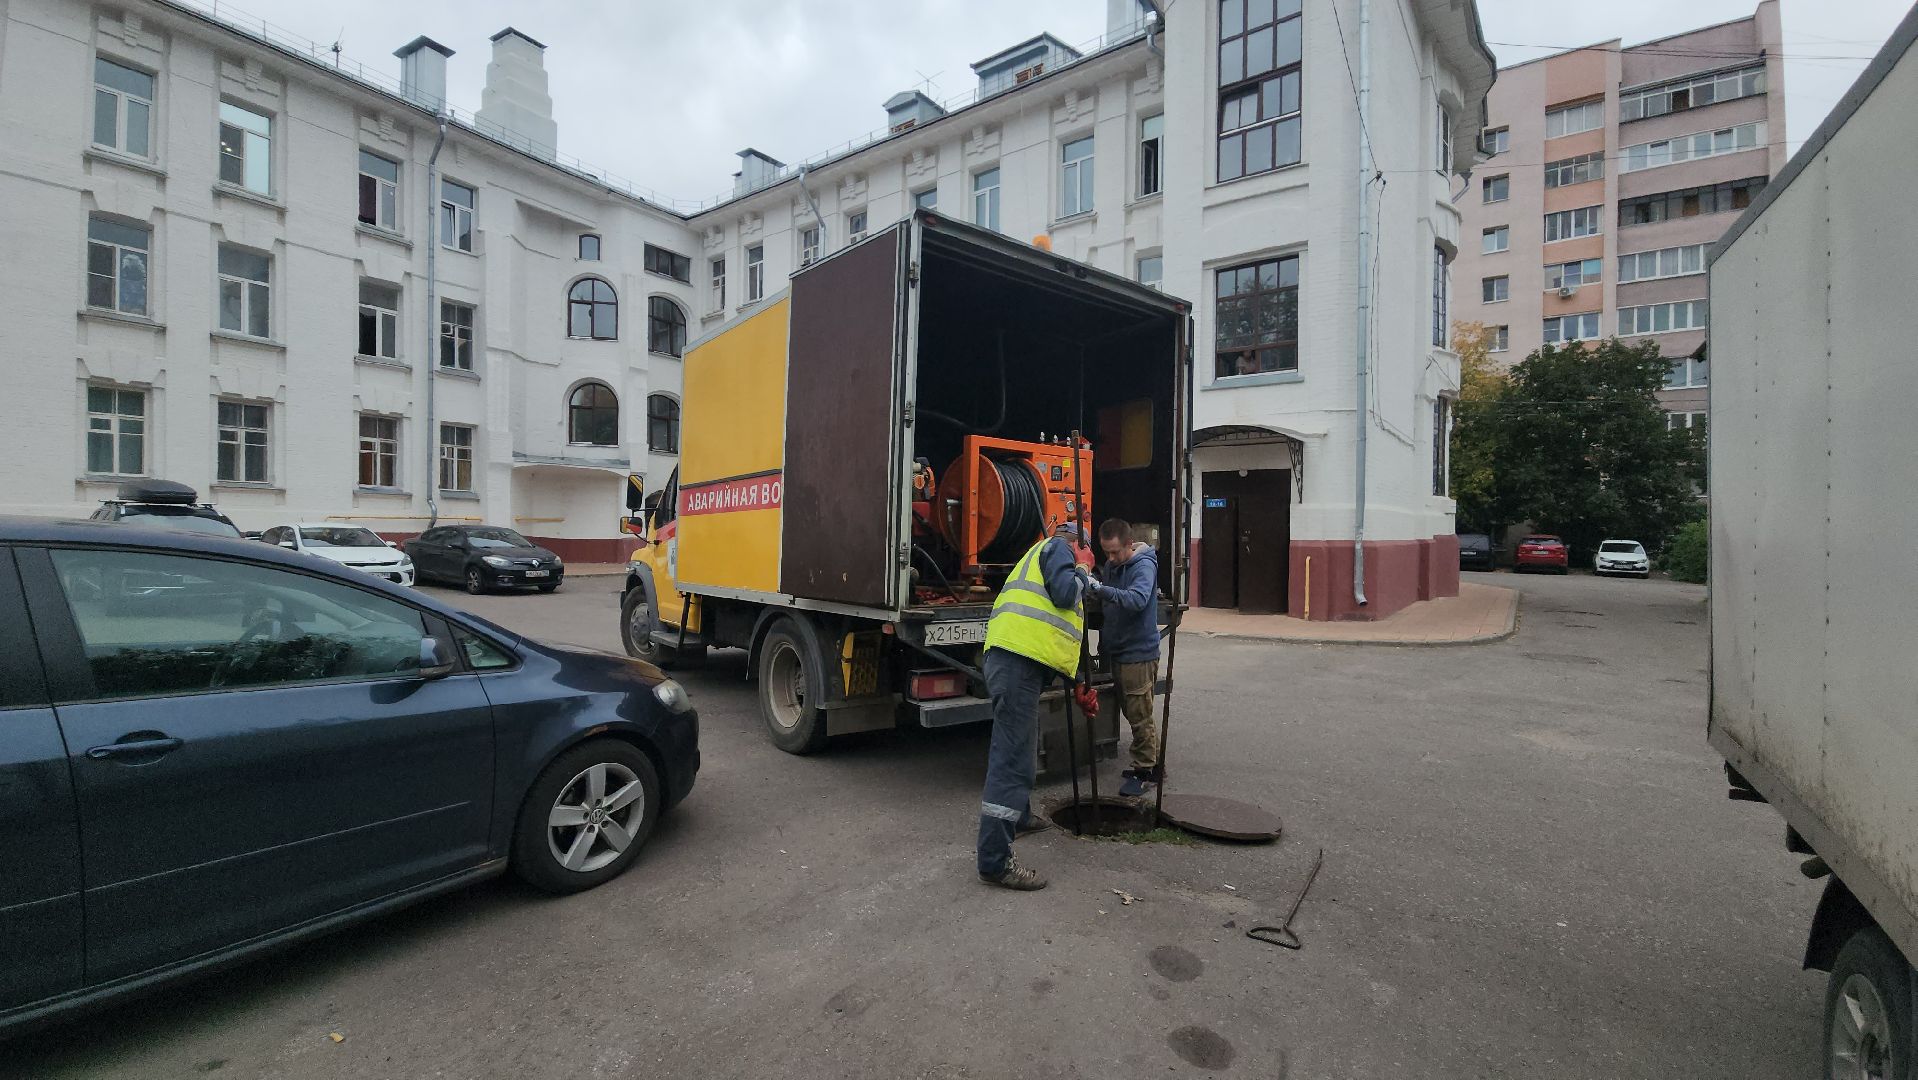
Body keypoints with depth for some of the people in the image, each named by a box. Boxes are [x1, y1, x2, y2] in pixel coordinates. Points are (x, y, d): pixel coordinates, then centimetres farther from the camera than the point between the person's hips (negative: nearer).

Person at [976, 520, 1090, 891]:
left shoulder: (1038, 555, 34)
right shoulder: (1056, 547, 6)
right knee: (1012, 755, -12)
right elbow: (1065, 594, -12)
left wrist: (1078, 681, 37)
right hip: (1018, 660, -11)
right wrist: (1080, 573, 11)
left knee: (1020, 741, 27)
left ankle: (1017, 815, 46)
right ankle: (995, 862, -11)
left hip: (1014, 659, 11)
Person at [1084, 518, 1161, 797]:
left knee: (1139, 717, 1)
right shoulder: (1110, 566, 8)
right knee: (1131, 712, 18)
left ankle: (1145, 771, 15)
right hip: (1117, 652, 8)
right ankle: (1152, 762, 33)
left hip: (1139, 653, -8)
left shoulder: (1143, 566, -16)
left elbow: (1137, 599, -36)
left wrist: (1099, 588, -46)